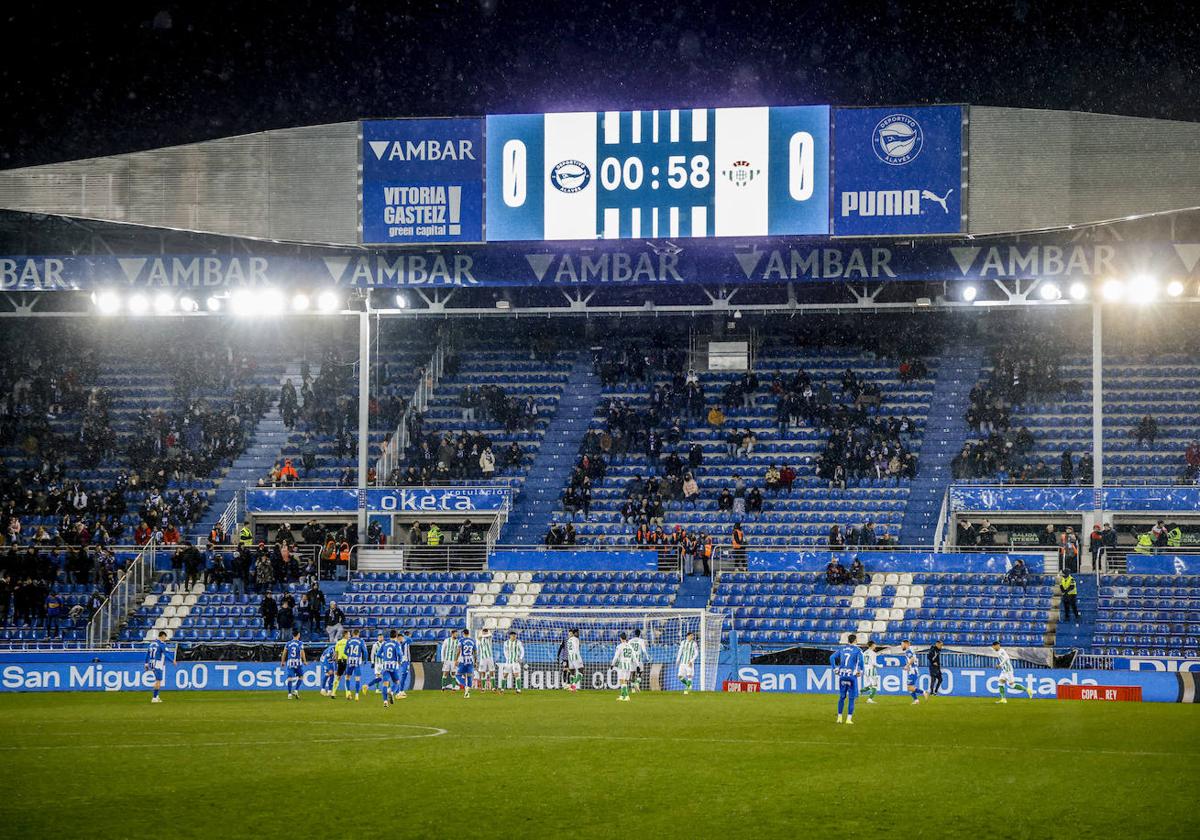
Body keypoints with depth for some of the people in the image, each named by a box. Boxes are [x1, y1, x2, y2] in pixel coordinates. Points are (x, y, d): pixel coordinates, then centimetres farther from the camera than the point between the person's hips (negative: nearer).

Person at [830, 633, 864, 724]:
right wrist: (860, 671, -3)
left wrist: (835, 669, 7)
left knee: (842, 697, 14)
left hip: (842, 675, 4)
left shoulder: (842, 648, 11)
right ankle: (849, 718, -3)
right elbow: (860, 660, -16)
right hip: (852, 675, -4)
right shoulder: (857, 650, -1)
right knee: (851, 698, 1)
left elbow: (832, 657, 4)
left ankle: (839, 717, 15)